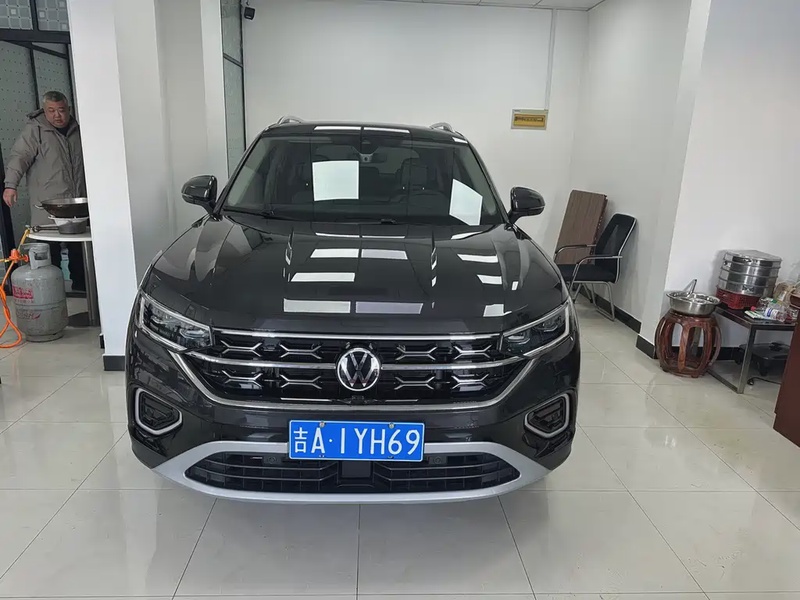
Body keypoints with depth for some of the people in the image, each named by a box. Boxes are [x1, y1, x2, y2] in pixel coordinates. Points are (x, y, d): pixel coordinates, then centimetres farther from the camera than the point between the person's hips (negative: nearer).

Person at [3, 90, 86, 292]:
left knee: (79, 250, 8)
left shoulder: (77, 129, 13)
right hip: (48, 206, -4)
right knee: (50, 249, -6)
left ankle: (80, 286, 19)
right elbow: (19, 157, -10)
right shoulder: (34, 130, -3)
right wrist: (10, 185, -22)